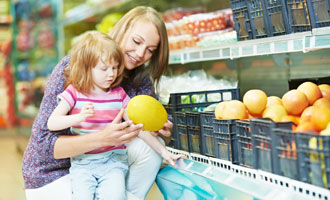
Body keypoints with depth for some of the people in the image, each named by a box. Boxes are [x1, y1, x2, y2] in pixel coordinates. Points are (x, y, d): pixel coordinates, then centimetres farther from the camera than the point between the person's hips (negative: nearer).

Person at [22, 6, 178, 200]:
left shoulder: (140, 79, -1)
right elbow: (43, 143, -25)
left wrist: (161, 128, -32)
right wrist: (103, 137, -40)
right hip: (53, 176, -6)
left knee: (151, 147, -18)